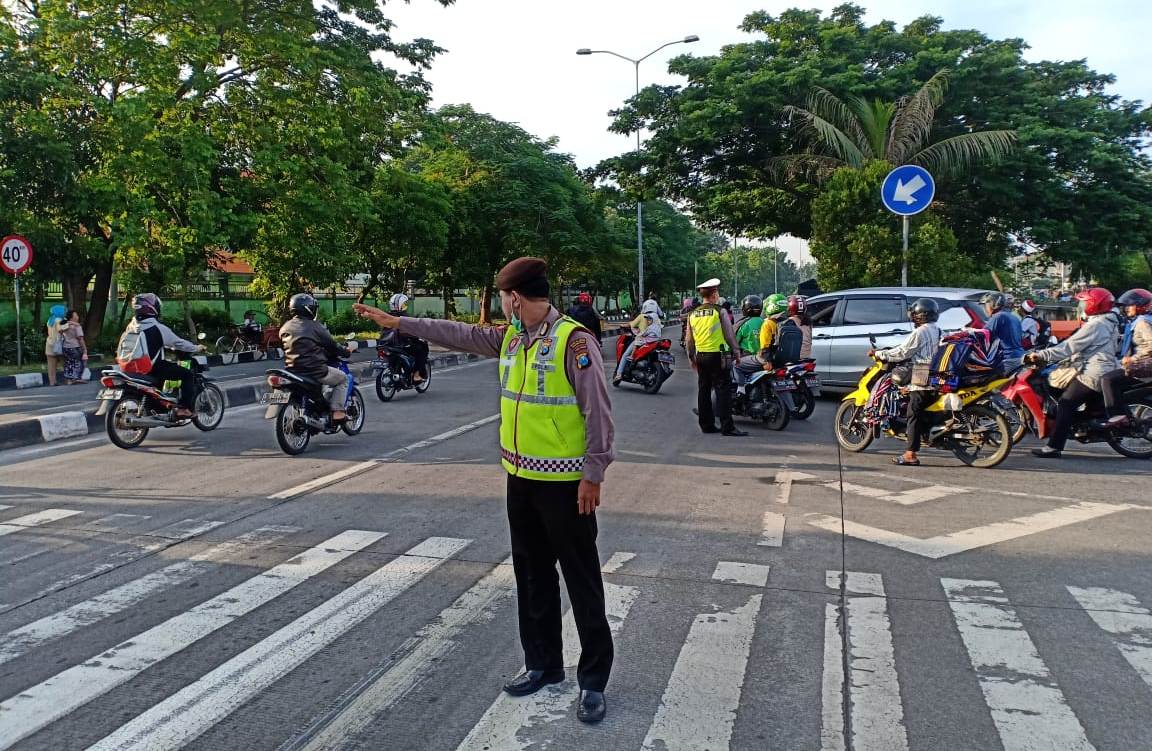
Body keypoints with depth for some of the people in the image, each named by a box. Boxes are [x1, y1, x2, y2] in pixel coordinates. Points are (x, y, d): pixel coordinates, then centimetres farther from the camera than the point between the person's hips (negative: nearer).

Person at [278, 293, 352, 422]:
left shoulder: (285, 328, 11)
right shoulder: (314, 326, -7)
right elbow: (331, 345, -1)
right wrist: (346, 352, 18)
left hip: (291, 370, 7)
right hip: (314, 370, -7)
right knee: (344, 378, 13)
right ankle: (337, 412, 0)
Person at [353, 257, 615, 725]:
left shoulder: (574, 340, -16)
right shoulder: (510, 337, 7)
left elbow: (598, 412, -16)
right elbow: (460, 334, 18)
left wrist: (593, 475, -17)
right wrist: (398, 323, 20)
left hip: (564, 482, -8)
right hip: (521, 477, 8)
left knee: (582, 582, 2)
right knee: (532, 576, 17)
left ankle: (593, 681, 13)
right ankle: (543, 664, 31)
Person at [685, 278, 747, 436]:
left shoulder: (693, 314, 7)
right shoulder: (719, 311, -9)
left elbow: (688, 340, 12)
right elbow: (729, 335, -7)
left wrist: (692, 357, 21)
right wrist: (736, 352, 4)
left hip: (700, 356, 6)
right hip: (718, 355, -6)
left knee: (703, 391, 12)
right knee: (723, 391, -5)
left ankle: (706, 424, 16)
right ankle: (727, 426, -7)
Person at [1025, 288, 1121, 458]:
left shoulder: (1095, 325, -14)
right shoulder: (1109, 323, 17)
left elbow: (1069, 347, -19)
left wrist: (1042, 355, -19)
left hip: (1093, 375, -10)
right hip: (1108, 372, 10)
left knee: (1065, 404, -12)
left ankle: (1054, 447, -17)